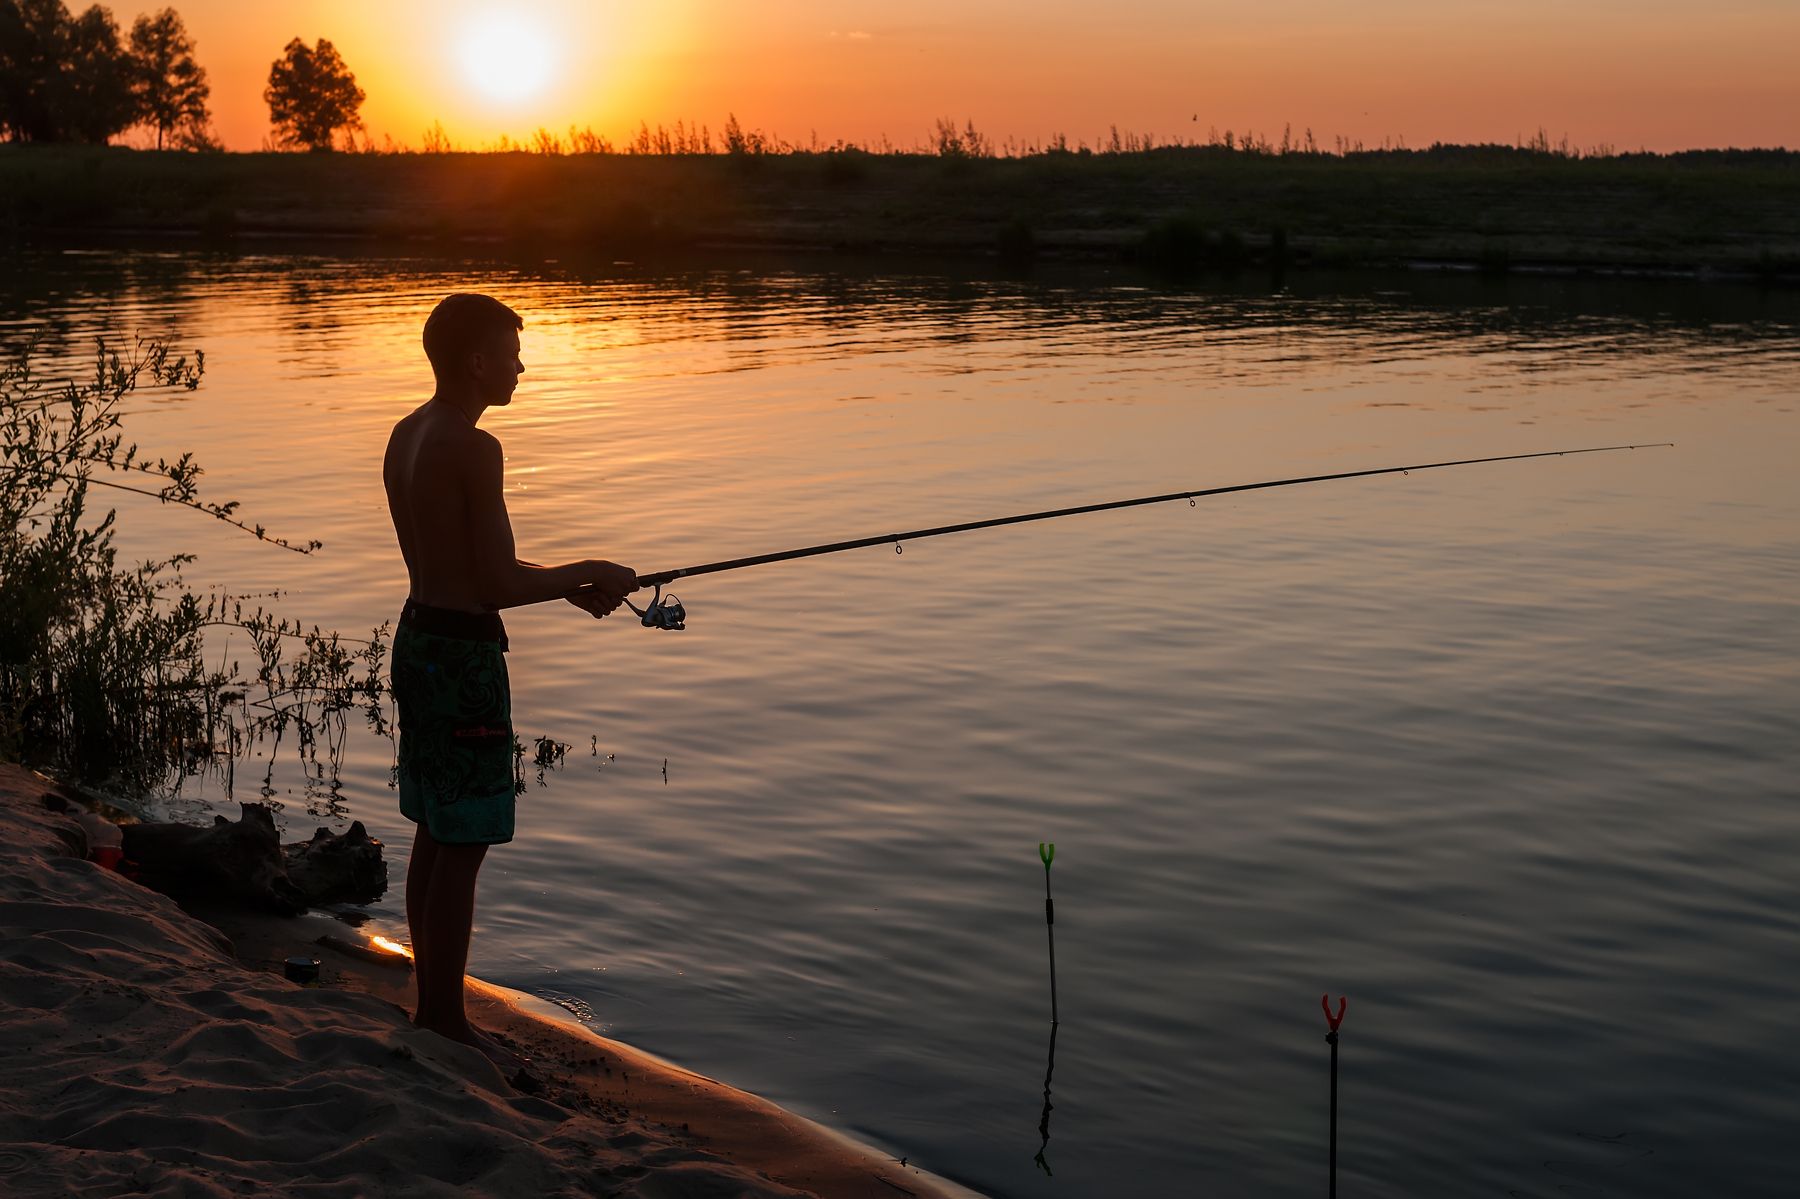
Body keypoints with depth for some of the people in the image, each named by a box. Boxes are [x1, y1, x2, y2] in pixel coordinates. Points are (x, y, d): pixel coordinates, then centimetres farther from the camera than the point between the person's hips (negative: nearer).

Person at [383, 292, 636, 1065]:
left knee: (436, 836, 17)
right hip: (464, 655, -10)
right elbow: (498, 582, -20)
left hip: (419, 640, 10)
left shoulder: (405, 437, 10)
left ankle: (432, 1006, 27)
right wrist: (587, 574, -4)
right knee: (462, 848, 0)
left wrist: (568, 586, 14)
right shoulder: (475, 449, -19)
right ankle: (446, 1022, 9)